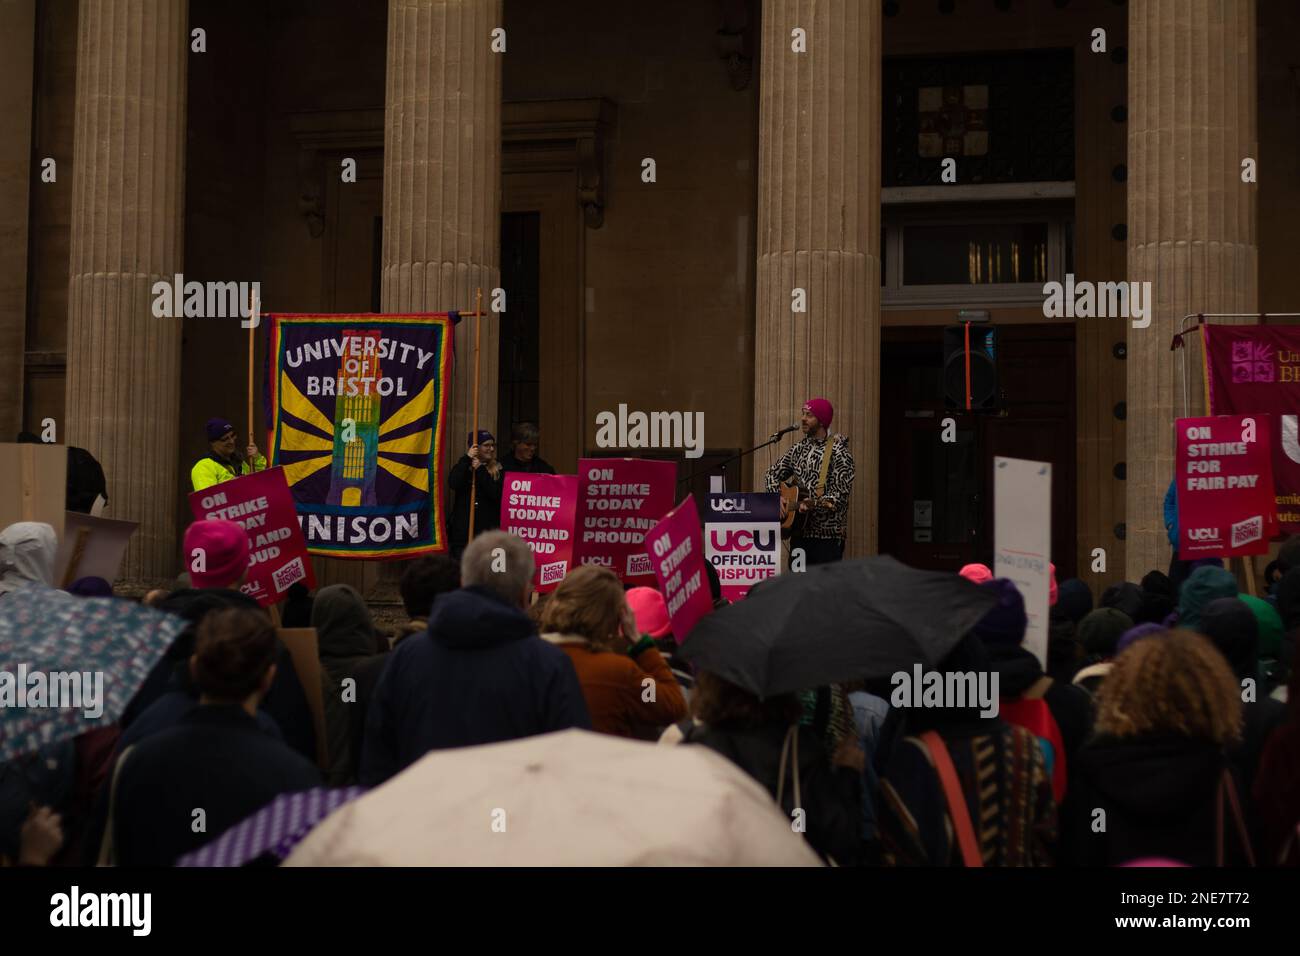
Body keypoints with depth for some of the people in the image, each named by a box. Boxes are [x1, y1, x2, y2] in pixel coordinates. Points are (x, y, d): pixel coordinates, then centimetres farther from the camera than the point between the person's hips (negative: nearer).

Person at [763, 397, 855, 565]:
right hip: (800, 531, 6)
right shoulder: (798, 448, 12)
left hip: (827, 534, -6)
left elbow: (841, 493, -15)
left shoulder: (838, 452, -9)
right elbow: (772, 474, 14)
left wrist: (814, 504, -29)